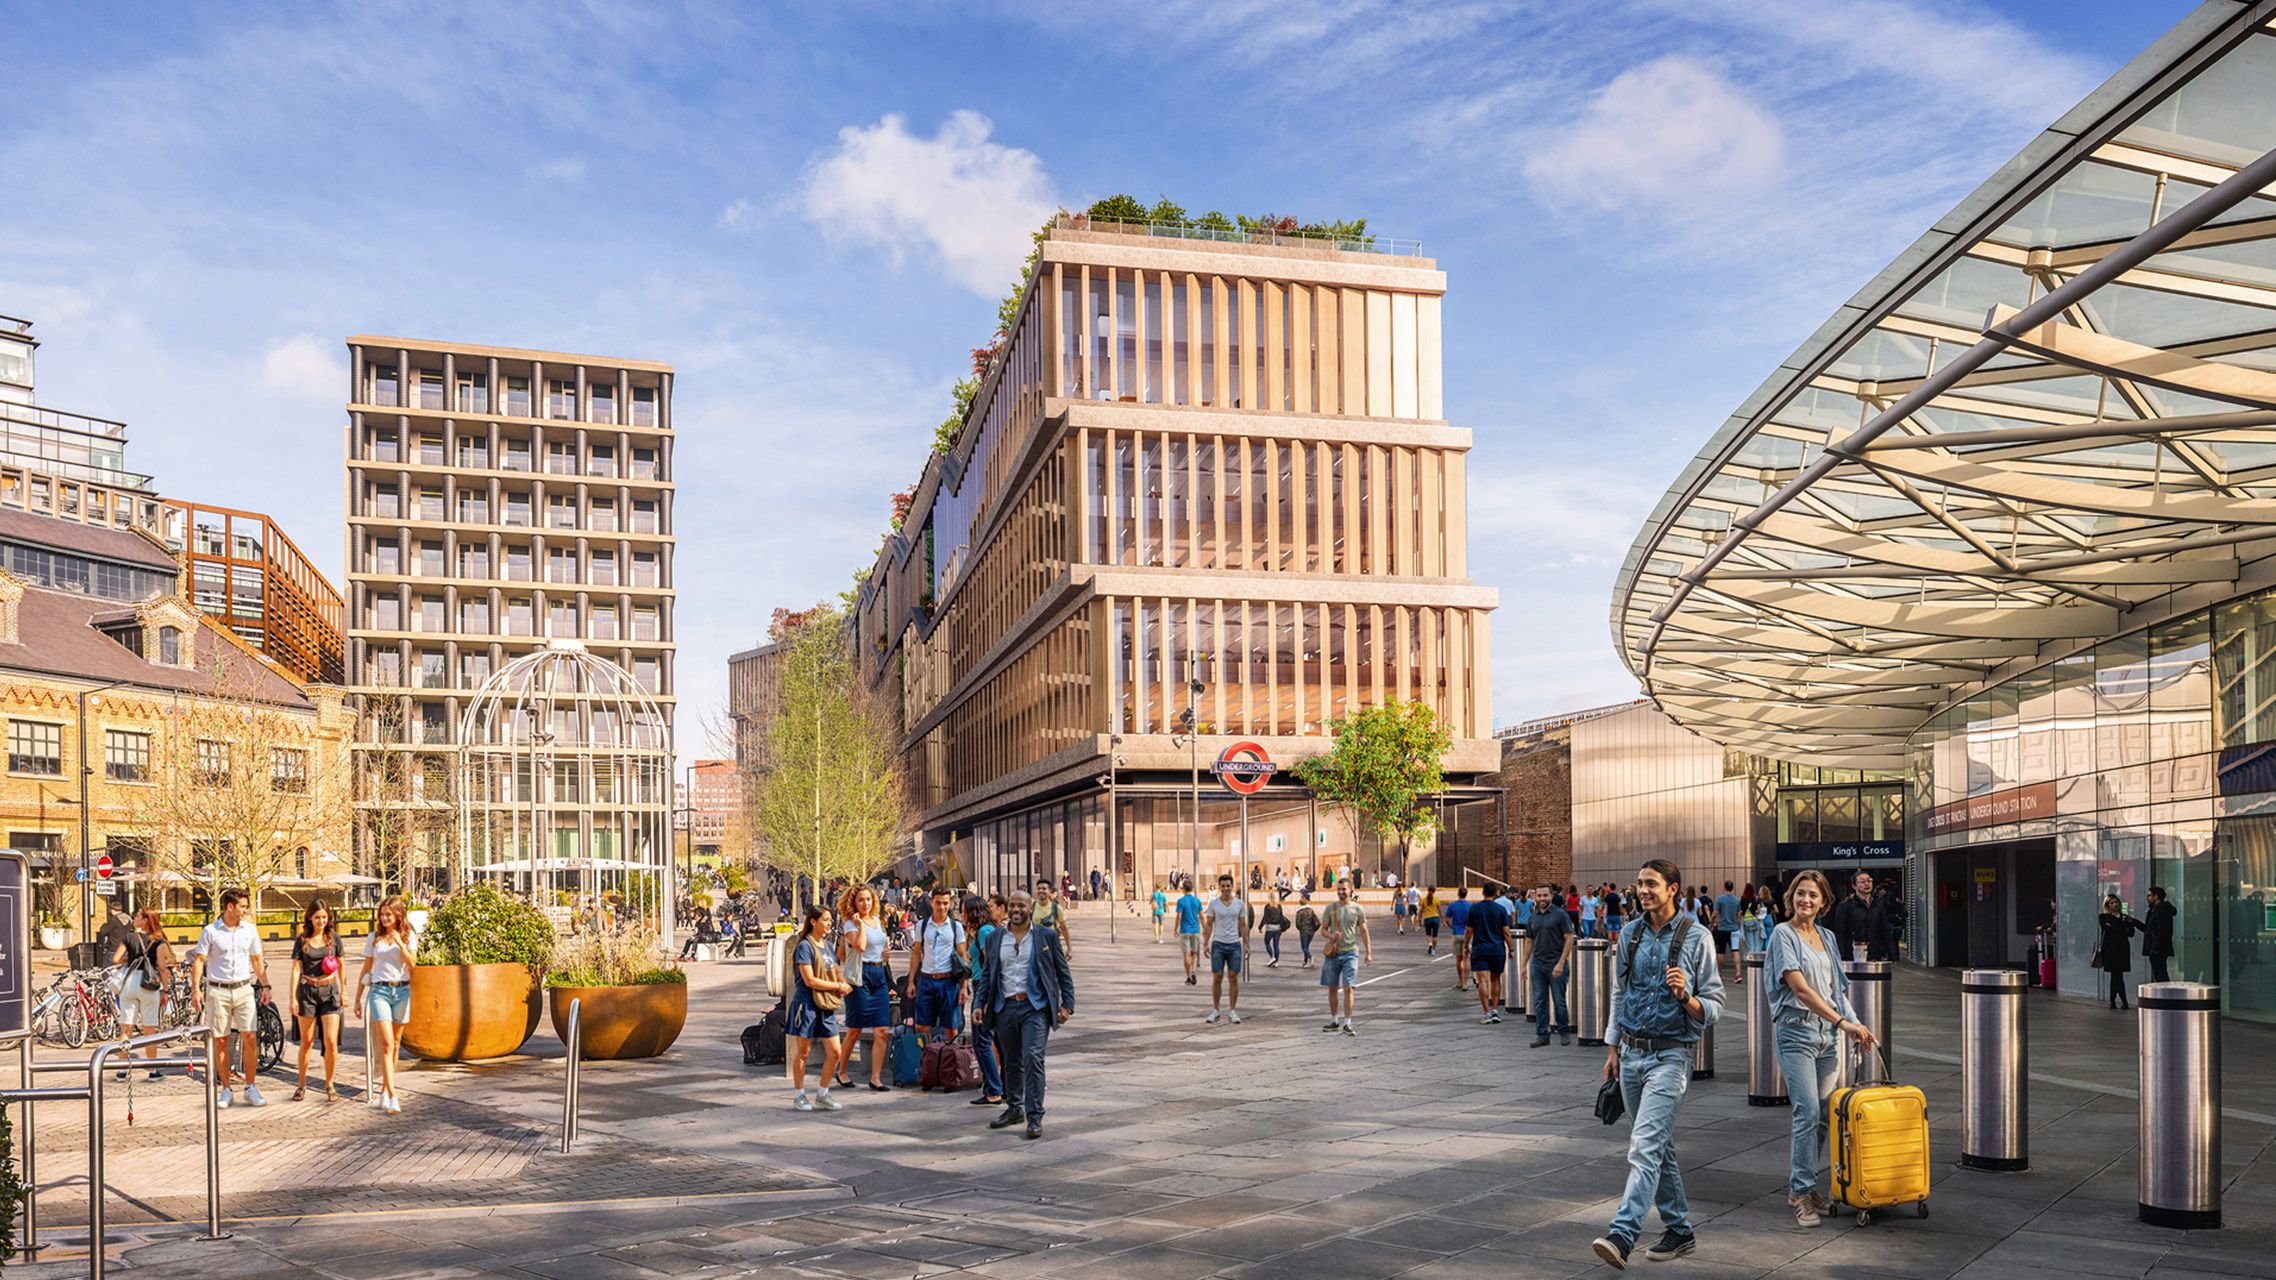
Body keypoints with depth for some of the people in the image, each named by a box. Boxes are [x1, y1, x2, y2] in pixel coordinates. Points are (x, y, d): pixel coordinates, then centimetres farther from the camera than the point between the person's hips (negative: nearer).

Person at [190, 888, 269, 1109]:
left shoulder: (250, 930, 7)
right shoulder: (210, 931, -2)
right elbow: (199, 960, -4)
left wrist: (265, 985, 14)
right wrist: (196, 988, -14)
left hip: (243, 989, 2)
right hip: (218, 991, -2)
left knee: (250, 1038, -6)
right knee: (220, 1041, 3)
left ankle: (250, 1089, 2)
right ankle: (225, 1090, 13)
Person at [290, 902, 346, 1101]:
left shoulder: (334, 938, 4)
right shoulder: (301, 939, 0)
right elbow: (296, 968, -1)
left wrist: (343, 991, 10)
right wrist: (293, 997, -6)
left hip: (329, 991, 0)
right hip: (307, 991, 0)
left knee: (331, 1041, -6)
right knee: (306, 1041, 8)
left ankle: (329, 1085, 8)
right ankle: (302, 1085, 21)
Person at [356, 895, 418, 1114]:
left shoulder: (408, 936, 6)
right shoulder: (374, 938, 8)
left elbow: (412, 963, -8)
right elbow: (366, 969, 13)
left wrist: (400, 944, -19)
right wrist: (358, 998, 13)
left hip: (401, 991, 1)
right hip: (379, 991, -1)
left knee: (395, 1044, 8)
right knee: (386, 1043, -13)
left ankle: (384, 1091, 22)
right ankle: (392, 1098, -19)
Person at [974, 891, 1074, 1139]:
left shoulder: (1047, 937, 3)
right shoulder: (995, 939, 10)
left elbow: (1063, 972, 5)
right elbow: (986, 975, 14)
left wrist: (1067, 1004, -2)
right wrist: (979, 1004, 3)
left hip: (1035, 1007, -3)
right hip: (1005, 1008, 3)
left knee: (1033, 1058, -14)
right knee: (1011, 1063, 12)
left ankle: (1035, 1116, -10)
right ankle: (1014, 1109, 27)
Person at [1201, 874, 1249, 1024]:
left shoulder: (1240, 904, 4)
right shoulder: (1213, 903, 1)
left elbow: (1243, 926, 8)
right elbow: (1209, 925, 3)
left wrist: (1246, 945, 3)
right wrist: (1206, 943, -5)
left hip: (1235, 944, 1)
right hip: (1218, 944, -1)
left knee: (1234, 978, 1)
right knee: (1217, 978, 0)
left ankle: (1232, 1011, 8)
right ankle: (1216, 1011, 9)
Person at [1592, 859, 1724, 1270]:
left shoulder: (1696, 937, -6)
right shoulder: (1630, 934, 8)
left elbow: (1714, 1007, -4)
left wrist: (1686, 997, -25)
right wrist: (1612, 1048, 16)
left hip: (1670, 1055, -6)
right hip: (1631, 1054, 6)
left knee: (1644, 1147, -16)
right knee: (1659, 1147, 14)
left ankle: (1622, 1235, -23)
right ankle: (1679, 1230, 27)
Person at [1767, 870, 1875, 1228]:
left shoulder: (1827, 936, 15)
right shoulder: (1783, 934, -6)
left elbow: (1836, 990, 18)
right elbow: (1800, 987, -14)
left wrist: (1854, 1024, 4)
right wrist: (1842, 1021, -19)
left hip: (1828, 1033, 6)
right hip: (1797, 1030, -6)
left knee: (1821, 1115, 6)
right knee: (1808, 1111, -12)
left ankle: (1800, 1187, 17)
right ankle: (1801, 1192, -5)